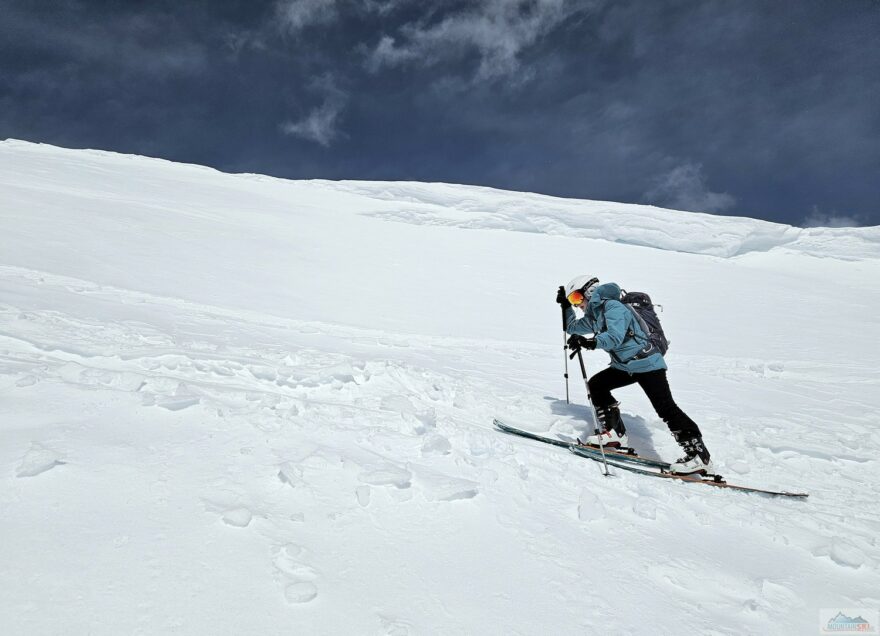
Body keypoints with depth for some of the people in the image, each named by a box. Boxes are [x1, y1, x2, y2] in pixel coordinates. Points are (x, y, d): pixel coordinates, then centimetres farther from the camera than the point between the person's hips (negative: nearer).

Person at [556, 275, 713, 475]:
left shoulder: (612, 307, -17)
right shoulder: (593, 315, 12)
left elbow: (614, 337, -34)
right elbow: (572, 328, 30)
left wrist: (588, 342, -46)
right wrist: (565, 306, 23)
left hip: (647, 363, -10)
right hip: (625, 365, 10)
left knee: (665, 408, -15)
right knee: (596, 385, 6)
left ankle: (699, 456, -12)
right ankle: (614, 433, 10)